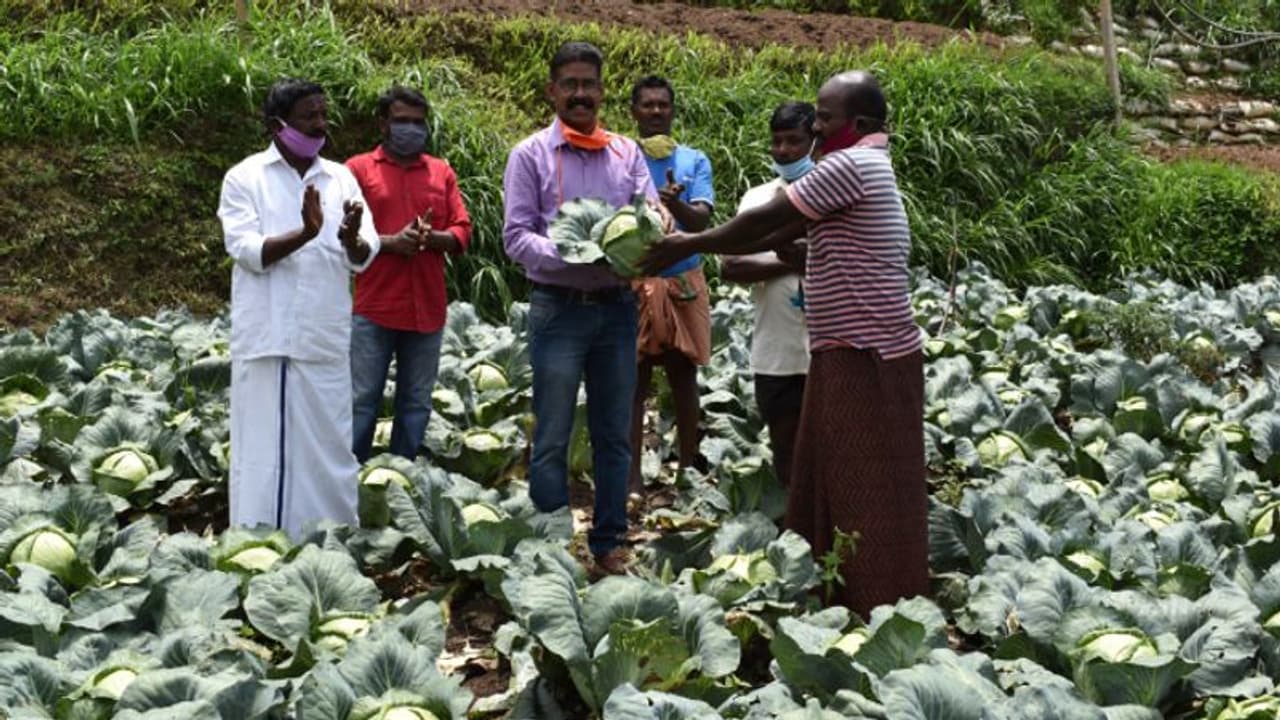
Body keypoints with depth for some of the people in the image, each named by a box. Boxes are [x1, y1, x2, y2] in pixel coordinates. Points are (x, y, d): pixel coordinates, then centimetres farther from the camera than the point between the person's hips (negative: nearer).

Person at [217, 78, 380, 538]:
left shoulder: (341, 178, 10)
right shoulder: (245, 178, 2)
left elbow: (364, 258, 2)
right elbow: (247, 251, -10)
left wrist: (351, 240, -22)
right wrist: (304, 234, -26)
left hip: (325, 340, 3)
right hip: (266, 340, -3)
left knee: (327, 452, 6)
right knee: (262, 454, 1)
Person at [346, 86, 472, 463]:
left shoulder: (442, 172, 14)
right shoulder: (358, 169, 5)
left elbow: (462, 232, 10)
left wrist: (432, 238, -12)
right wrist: (390, 242, -15)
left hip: (427, 308, 3)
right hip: (373, 308, -3)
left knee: (416, 403, 8)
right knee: (363, 400, -1)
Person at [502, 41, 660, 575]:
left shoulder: (627, 153, 9)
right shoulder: (531, 154, -1)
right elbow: (516, 236, -6)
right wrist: (568, 254, -22)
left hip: (617, 307, 4)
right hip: (559, 309, -4)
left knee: (614, 436, 11)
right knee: (552, 439, 1)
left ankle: (608, 542, 21)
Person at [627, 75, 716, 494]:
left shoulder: (695, 161, 4)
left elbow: (701, 221, -9)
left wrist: (676, 205, -30)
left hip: (684, 283, 1)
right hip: (634, 283, -1)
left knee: (684, 378, 7)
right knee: (634, 381, 0)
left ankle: (688, 470, 16)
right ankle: (633, 477, 3)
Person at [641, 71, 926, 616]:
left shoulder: (851, 165, -15)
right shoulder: (863, 168, 17)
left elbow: (766, 220, -13)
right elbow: (786, 232, 14)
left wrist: (692, 245, -2)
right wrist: (703, 246, 7)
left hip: (866, 356, -10)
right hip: (853, 351, 10)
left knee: (868, 491, -3)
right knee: (833, 482, 15)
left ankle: (883, 613, 5)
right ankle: (841, 593, 24)